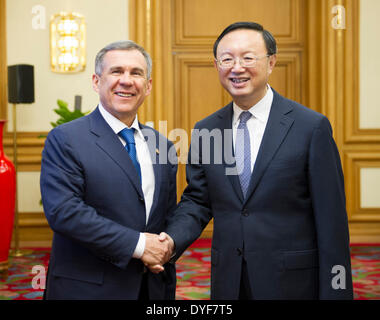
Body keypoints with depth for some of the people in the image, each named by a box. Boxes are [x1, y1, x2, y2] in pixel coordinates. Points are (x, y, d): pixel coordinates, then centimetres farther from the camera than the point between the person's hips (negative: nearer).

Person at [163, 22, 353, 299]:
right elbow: (197, 201, 7)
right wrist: (172, 240, -13)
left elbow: (332, 221, -9)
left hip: (291, 283, -3)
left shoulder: (312, 127, -9)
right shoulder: (205, 131, 4)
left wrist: (336, 292, -10)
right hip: (228, 283, 4)